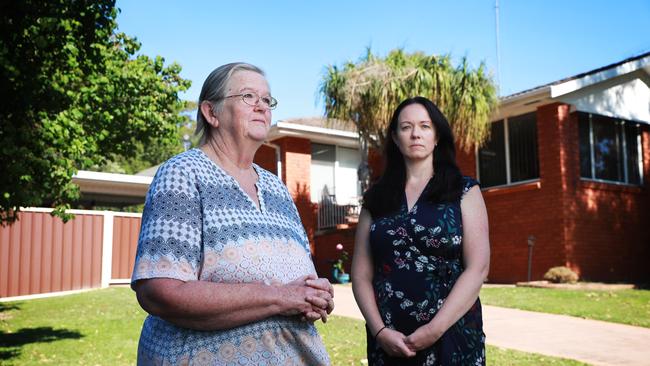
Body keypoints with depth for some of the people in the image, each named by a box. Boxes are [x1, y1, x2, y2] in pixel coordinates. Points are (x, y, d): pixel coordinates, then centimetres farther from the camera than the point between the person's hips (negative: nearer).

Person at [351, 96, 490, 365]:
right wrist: (379, 330, -10)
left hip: (451, 334, -2)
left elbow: (477, 268, -6)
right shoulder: (376, 198, 7)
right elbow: (361, 274, 4)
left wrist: (435, 329, -14)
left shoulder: (464, 191, 2)